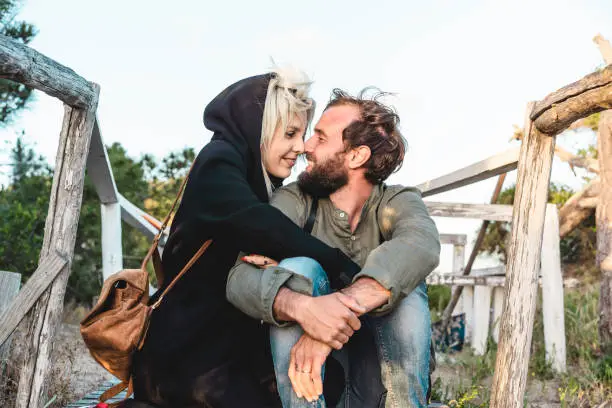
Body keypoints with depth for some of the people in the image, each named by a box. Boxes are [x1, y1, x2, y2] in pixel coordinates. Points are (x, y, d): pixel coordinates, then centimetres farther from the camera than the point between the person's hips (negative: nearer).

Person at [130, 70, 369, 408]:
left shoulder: (260, 180, 15)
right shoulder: (218, 163, -13)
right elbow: (257, 224, -32)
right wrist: (342, 268, -41)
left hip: (231, 339, 9)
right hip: (189, 345, -9)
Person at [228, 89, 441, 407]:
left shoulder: (398, 202, -8)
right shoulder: (294, 201, -9)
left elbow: (421, 245, -34)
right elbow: (240, 279, -25)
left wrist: (341, 308, -49)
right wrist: (302, 307, -47)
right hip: (299, 365, 0)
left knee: (406, 285, -25)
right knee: (298, 269, -25)